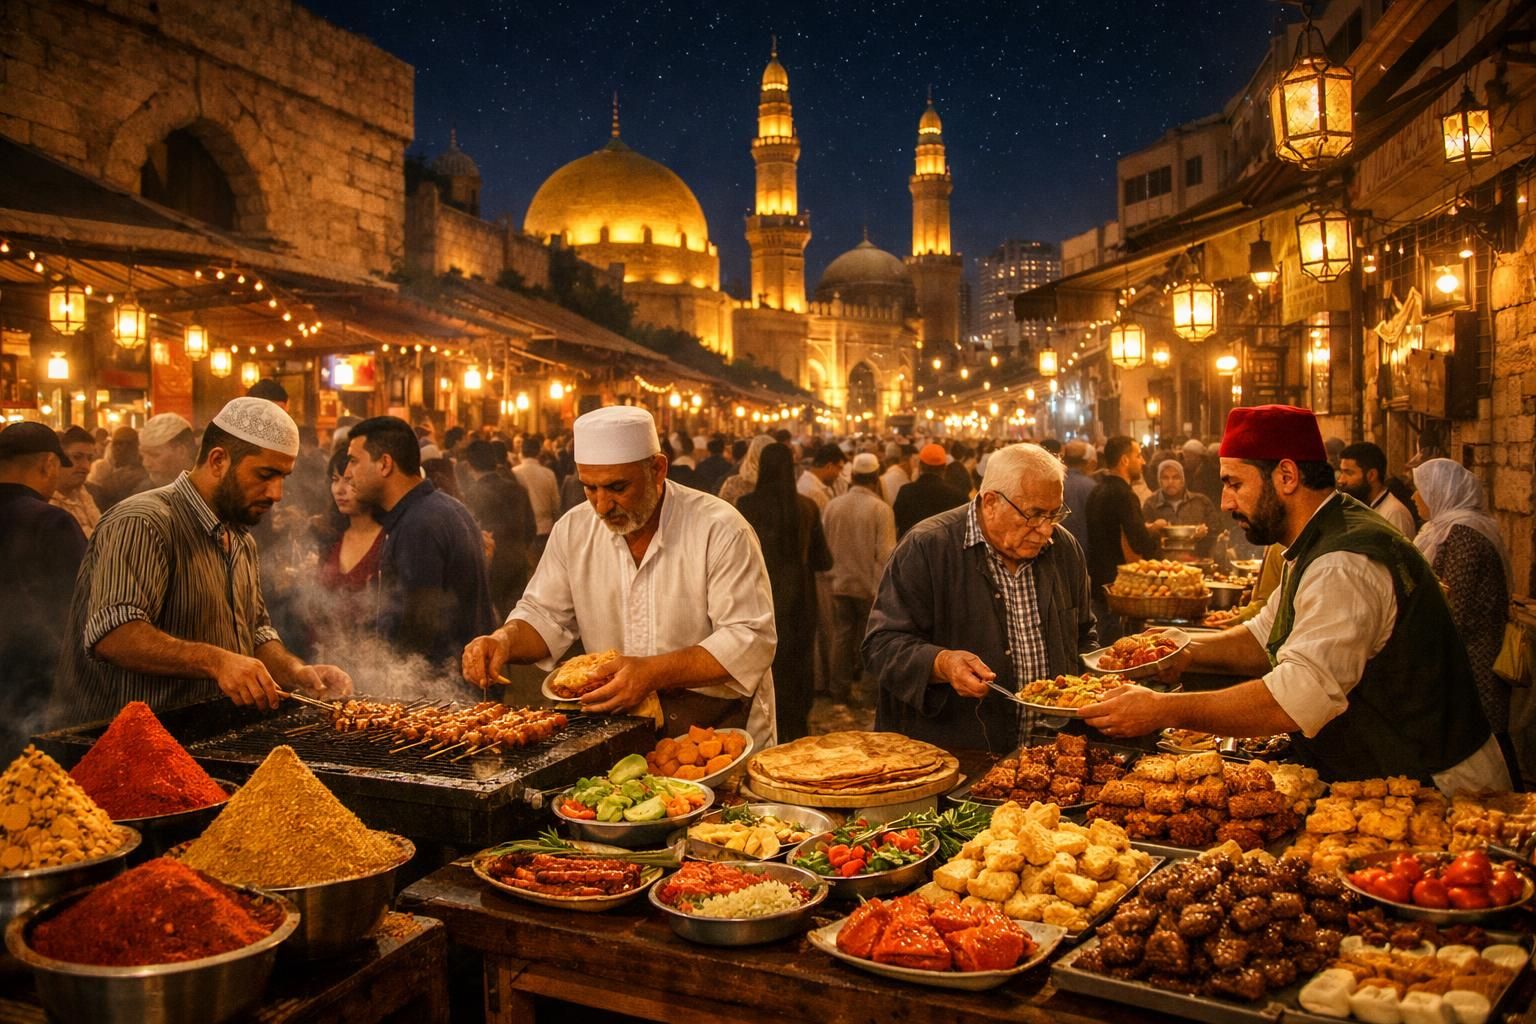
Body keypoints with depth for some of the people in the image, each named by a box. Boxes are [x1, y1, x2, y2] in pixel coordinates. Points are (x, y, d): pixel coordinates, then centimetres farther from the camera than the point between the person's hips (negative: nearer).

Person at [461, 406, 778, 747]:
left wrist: (654, 673, -25)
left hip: (717, 729, -4)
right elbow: (544, 616, 14)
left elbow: (750, 641, -16)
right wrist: (504, 640, -8)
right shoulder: (574, 530, 5)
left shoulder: (720, 530, -11)